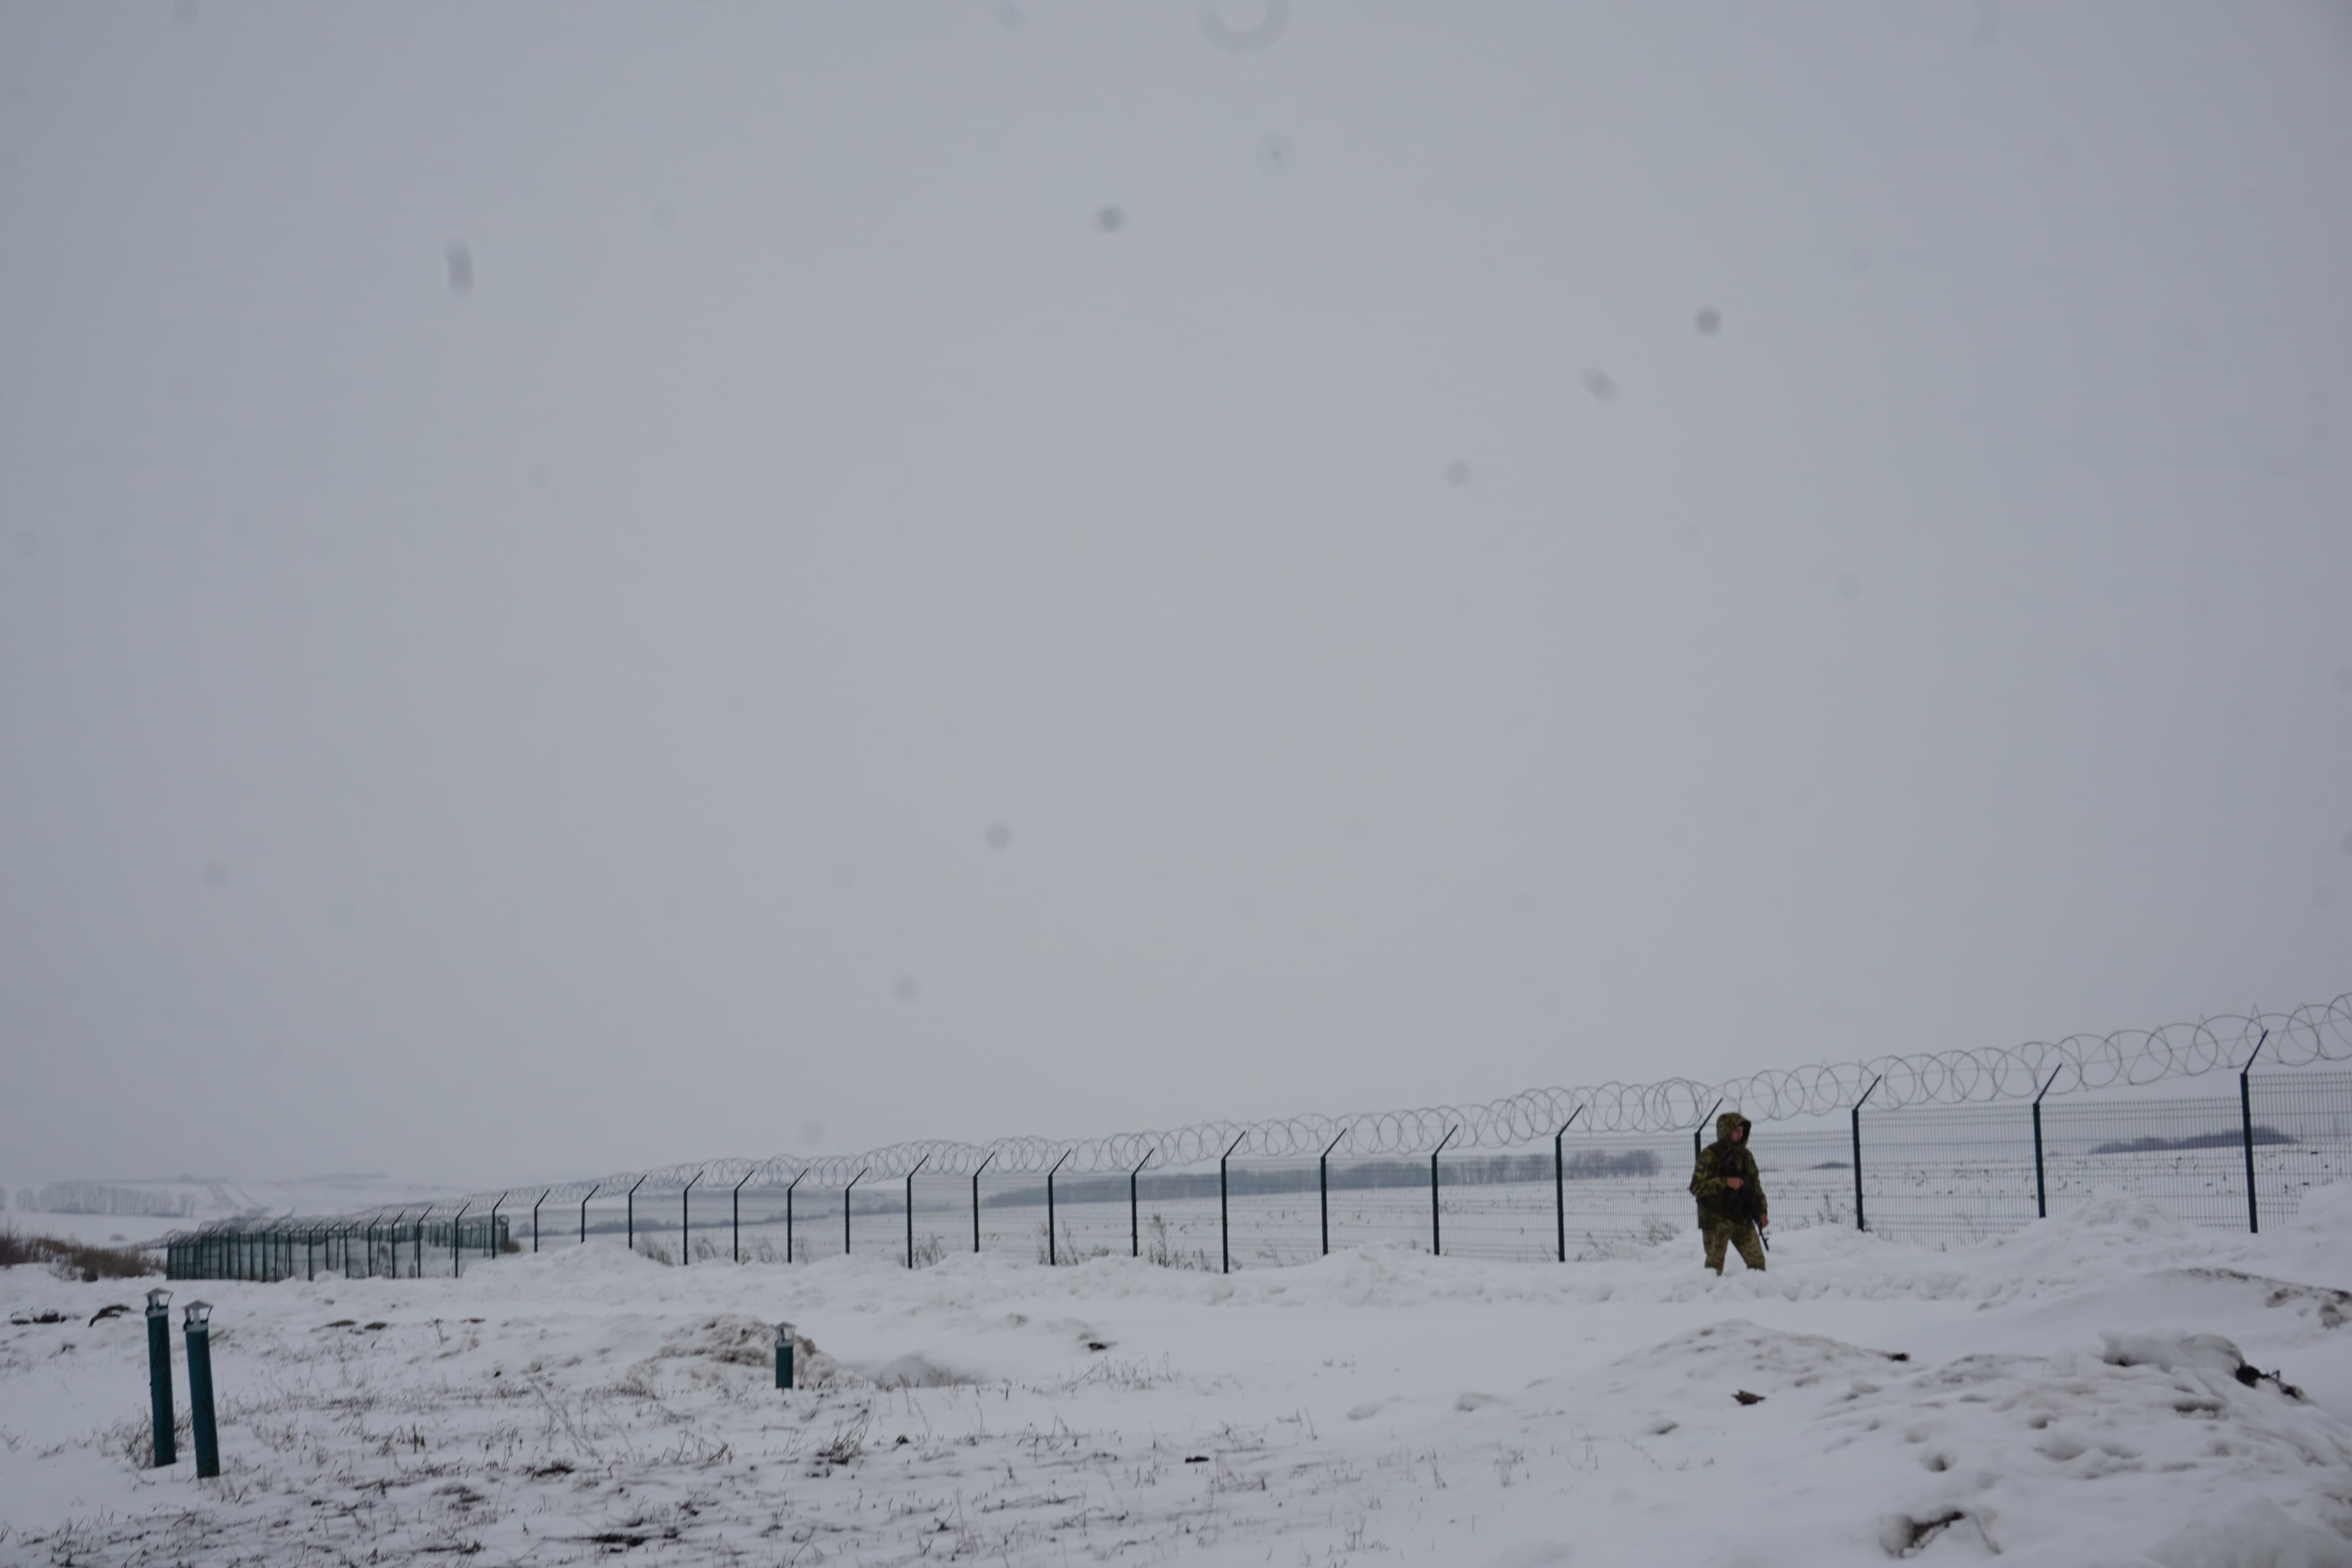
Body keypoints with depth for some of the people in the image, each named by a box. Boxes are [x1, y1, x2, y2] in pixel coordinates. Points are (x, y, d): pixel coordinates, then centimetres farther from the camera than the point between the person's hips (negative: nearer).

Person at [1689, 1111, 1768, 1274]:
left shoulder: (1745, 1156, 9)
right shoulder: (1710, 1155, -9)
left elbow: (1755, 1185, 18)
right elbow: (1696, 1188, -15)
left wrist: (1761, 1211, 7)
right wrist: (1726, 1182, -22)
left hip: (1742, 1219, 5)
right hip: (1716, 1221, -5)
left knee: (1757, 1260, 2)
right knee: (1715, 1266, -2)